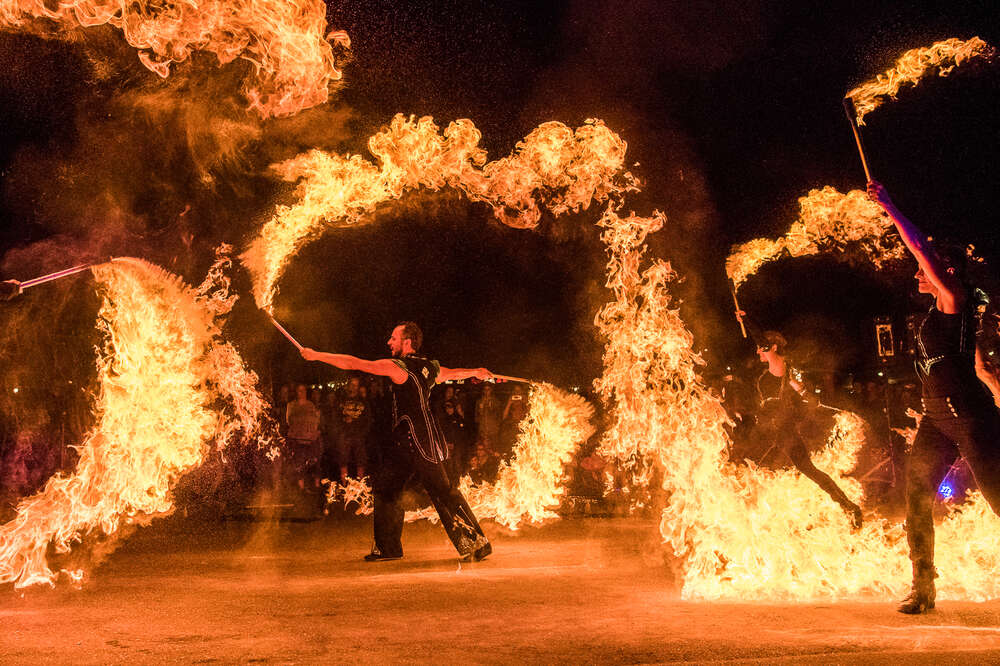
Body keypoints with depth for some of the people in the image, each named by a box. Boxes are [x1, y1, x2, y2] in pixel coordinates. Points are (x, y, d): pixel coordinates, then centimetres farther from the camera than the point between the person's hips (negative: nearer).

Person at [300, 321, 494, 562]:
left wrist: (317, 355, -3)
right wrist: (476, 372, 53)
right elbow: (455, 373, 32)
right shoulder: (429, 367, 12)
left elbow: (354, 363, -10)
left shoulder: (397, 367, -11)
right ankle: (388, 547, 17)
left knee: (442, 492, -7)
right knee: (385, 487, 12)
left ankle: (477, 543, -4)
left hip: (419, 442, -9)